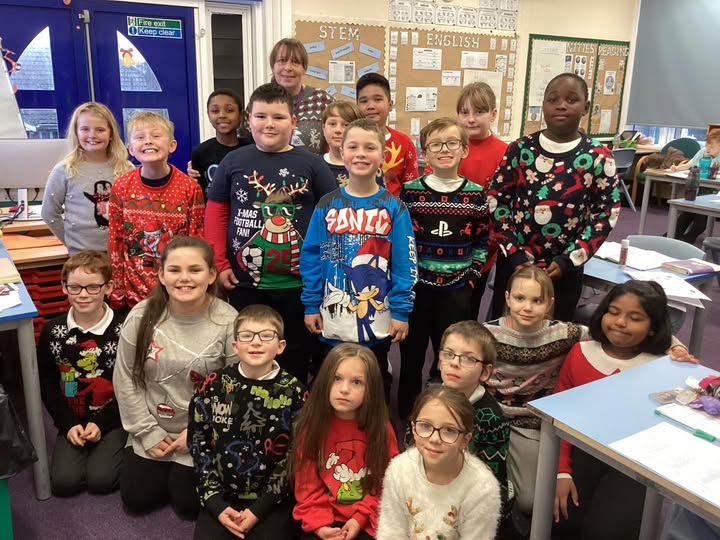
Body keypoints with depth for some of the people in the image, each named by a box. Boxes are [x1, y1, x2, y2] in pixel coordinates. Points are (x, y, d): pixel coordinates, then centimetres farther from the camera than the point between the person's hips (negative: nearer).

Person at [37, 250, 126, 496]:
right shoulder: (52, 331, -3)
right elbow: (47, 385, 3)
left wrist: (101, 423, -13)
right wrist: (69, 424, -7)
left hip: (113, 419, -3)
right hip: (72, 421, 3)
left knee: (100, 480, -15)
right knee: (63, 482, -11)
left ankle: (115, 448, 14)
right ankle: (81, 447, 17)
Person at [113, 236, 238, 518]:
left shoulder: (228, 321, -20)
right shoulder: (142, 316, -13)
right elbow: (125, 379, -4)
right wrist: (147, 432, -5)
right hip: (152, 431, 3)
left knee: (189, 505, -3)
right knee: (136, 500, 5)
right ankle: (167, 470, 34)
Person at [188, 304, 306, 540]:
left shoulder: (294, 392, -8)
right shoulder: (214, 385, -3)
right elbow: (198, 444, 2)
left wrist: (258, 509, -11)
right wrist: (215, 503, -6)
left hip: (274, 502, -2)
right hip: (222, 498, 2)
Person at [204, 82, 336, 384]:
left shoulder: (311, 164, -3)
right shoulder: (234, 162, 2)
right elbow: (216, 212, 5)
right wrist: (219, 263, 0)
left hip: (297, 283, -1)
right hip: (245, 281, 2)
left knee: (294, 358, 14)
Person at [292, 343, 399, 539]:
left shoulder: (381, 428, -6)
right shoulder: (311, 427, -5)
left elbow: (387, 483, -2)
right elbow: (307, 485, -2)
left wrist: (360, 518, -11)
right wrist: (319, 523, -14)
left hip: (368, 520, 0)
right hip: (324, 521, 1)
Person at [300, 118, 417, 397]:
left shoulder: (394, 207, -5)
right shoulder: (327, 205, -3)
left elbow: (405, 263, -6)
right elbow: (311, 257, -1)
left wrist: (401, 311, -10)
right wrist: (311, 305, -3)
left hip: (378, 321, -1)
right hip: (331, 321, 1)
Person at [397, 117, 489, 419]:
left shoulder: (475, 194, 1)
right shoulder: (410, 191, -2)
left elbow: (481, 242, 6)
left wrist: (470, 278, -2)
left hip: (456, 289, 1)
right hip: (415, 286, 0)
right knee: (411, 352, 11)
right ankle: (407, 414, 29)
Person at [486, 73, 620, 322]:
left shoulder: (599, 158, -4)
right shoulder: (520, 149, -3)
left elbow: (607, 213, -3)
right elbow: (496, 199, -1)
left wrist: (569, 259, -11)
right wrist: (513, 253, -9)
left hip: (565, 269, 0)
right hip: (513, 262, 1)